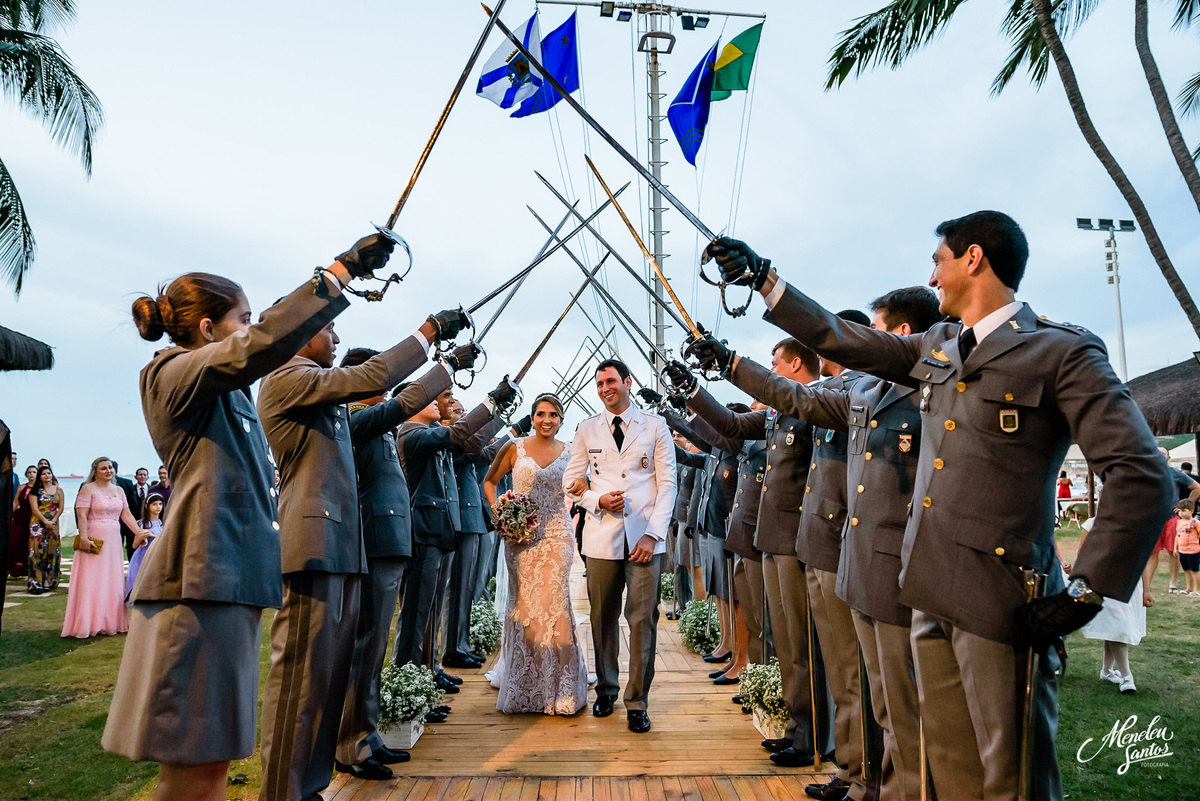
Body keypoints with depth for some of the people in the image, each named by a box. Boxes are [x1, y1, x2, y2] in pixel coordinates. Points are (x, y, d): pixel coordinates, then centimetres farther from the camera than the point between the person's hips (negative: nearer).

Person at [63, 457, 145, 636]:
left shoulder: (119, 490, 13)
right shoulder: (88, 489, -4)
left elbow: (127, 515, 11)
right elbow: (81, 515, -13)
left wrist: (139, 532, 1)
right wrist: (84, 537, -22)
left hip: (113, 541, 6)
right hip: (93, 541, -6)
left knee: (112, 583, 9)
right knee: (90, 583, -3)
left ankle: (110, 622, 16)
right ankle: (87, 624, 3)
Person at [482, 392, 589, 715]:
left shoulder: (568, 453, 5)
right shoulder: (514, 448, 2)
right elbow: (489, 481, 11)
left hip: (556, 536, 0)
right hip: (520, 536, 0)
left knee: (553, 603, -4)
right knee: (523, 603, 6)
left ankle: (556, 687, 10)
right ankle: (524, 685, 23)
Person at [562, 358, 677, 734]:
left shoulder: (655, 426, 5)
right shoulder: (587, 429, 11)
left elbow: (668, 482, 1)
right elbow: (571, 481, 13)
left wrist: (653, 534, -8)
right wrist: (597, 500, -8)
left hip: (645, 537, -2)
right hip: (601, 537, 2)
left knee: (643, 620, -3)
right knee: (603, 617, 9)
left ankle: (637, 703, 8)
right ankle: (606, 689, 27)